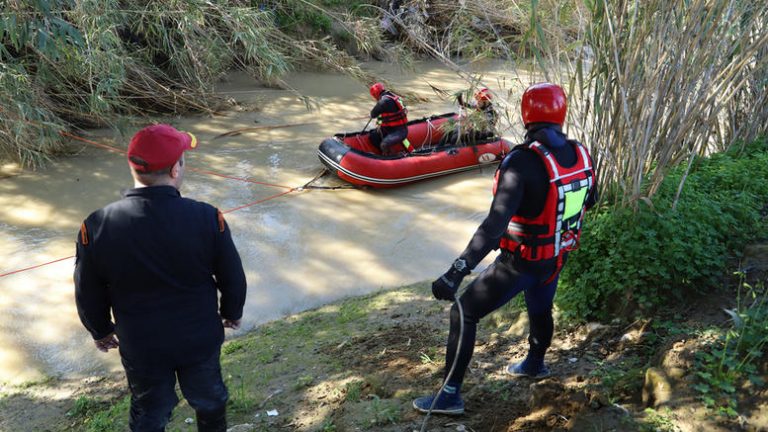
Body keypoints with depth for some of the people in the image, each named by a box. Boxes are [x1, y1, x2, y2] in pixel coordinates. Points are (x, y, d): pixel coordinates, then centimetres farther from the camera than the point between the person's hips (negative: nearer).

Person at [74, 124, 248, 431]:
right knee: (209, 399, 27)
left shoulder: (97, 227, -22)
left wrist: (100, 331, 13)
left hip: (140, 346, 0)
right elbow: (233, 279, -10)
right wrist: (232, 312, 11)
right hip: (200, 339, 0)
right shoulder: (207, 218, -24)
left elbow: (88, 295, -7)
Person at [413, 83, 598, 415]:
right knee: (540, 310, 32)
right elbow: (589, 200, 12)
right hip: (555, 259, 7)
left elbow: (495, 223, -39)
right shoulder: (581, 155, -7)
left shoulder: (522, 162, -29)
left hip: (520, 263, -6)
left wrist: (457, 272, -42)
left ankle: (450, 395, 12)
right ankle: (534, 364, 58)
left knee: (464, 313, 6)